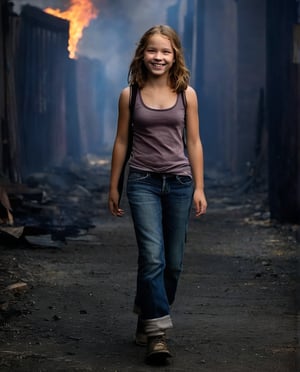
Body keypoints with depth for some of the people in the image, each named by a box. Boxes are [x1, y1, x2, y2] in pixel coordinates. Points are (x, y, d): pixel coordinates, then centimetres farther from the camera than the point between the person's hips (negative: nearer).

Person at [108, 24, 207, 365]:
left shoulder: (186, 94, 3)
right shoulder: (130, 95, 2)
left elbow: (193, 142, 6)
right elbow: (121, 141, 7)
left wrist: (199, 188, 2)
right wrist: (113, 187, 8)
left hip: (179, 182, 2)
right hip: (143, 182, -2)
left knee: (173, 262, 7)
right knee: (152, 257, -15)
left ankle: (148, 321, 25)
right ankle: (156, 332, -12)